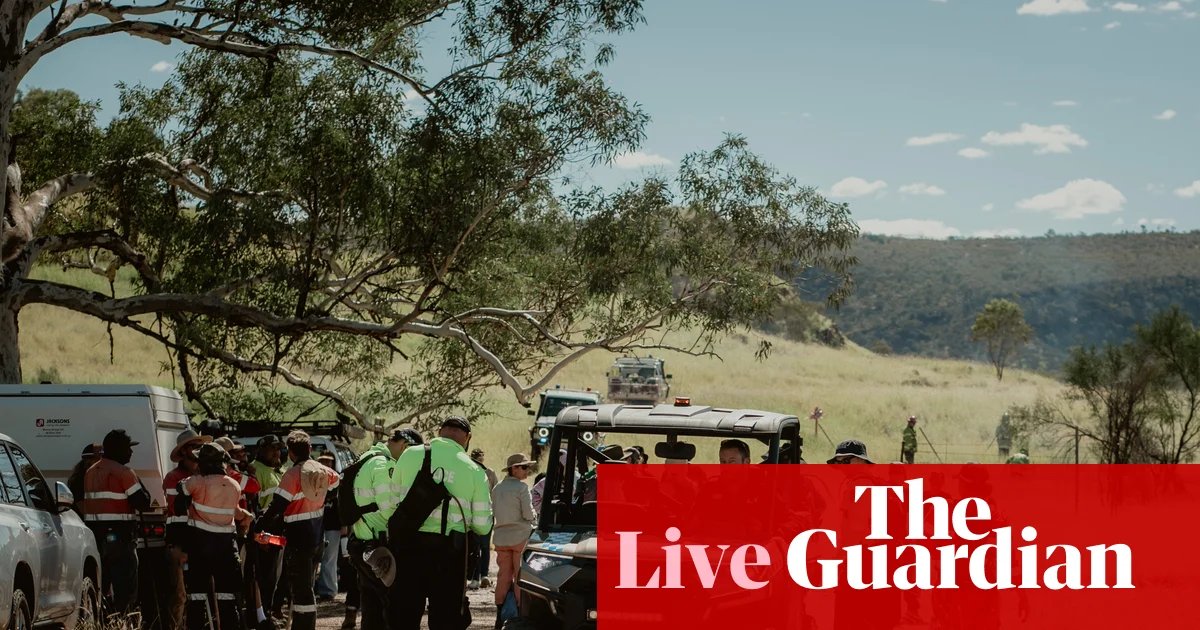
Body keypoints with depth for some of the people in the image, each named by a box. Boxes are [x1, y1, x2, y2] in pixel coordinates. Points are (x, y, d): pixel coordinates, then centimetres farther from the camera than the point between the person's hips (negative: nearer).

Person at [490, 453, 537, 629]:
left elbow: (494, 512, 12)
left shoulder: (497, 488, 6)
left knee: (503, 575, 10)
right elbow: (528, 514, -14)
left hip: (501, 537, 5)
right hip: (520, 536, -5)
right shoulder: (522, 487, -13)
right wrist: (534, 516, 7)